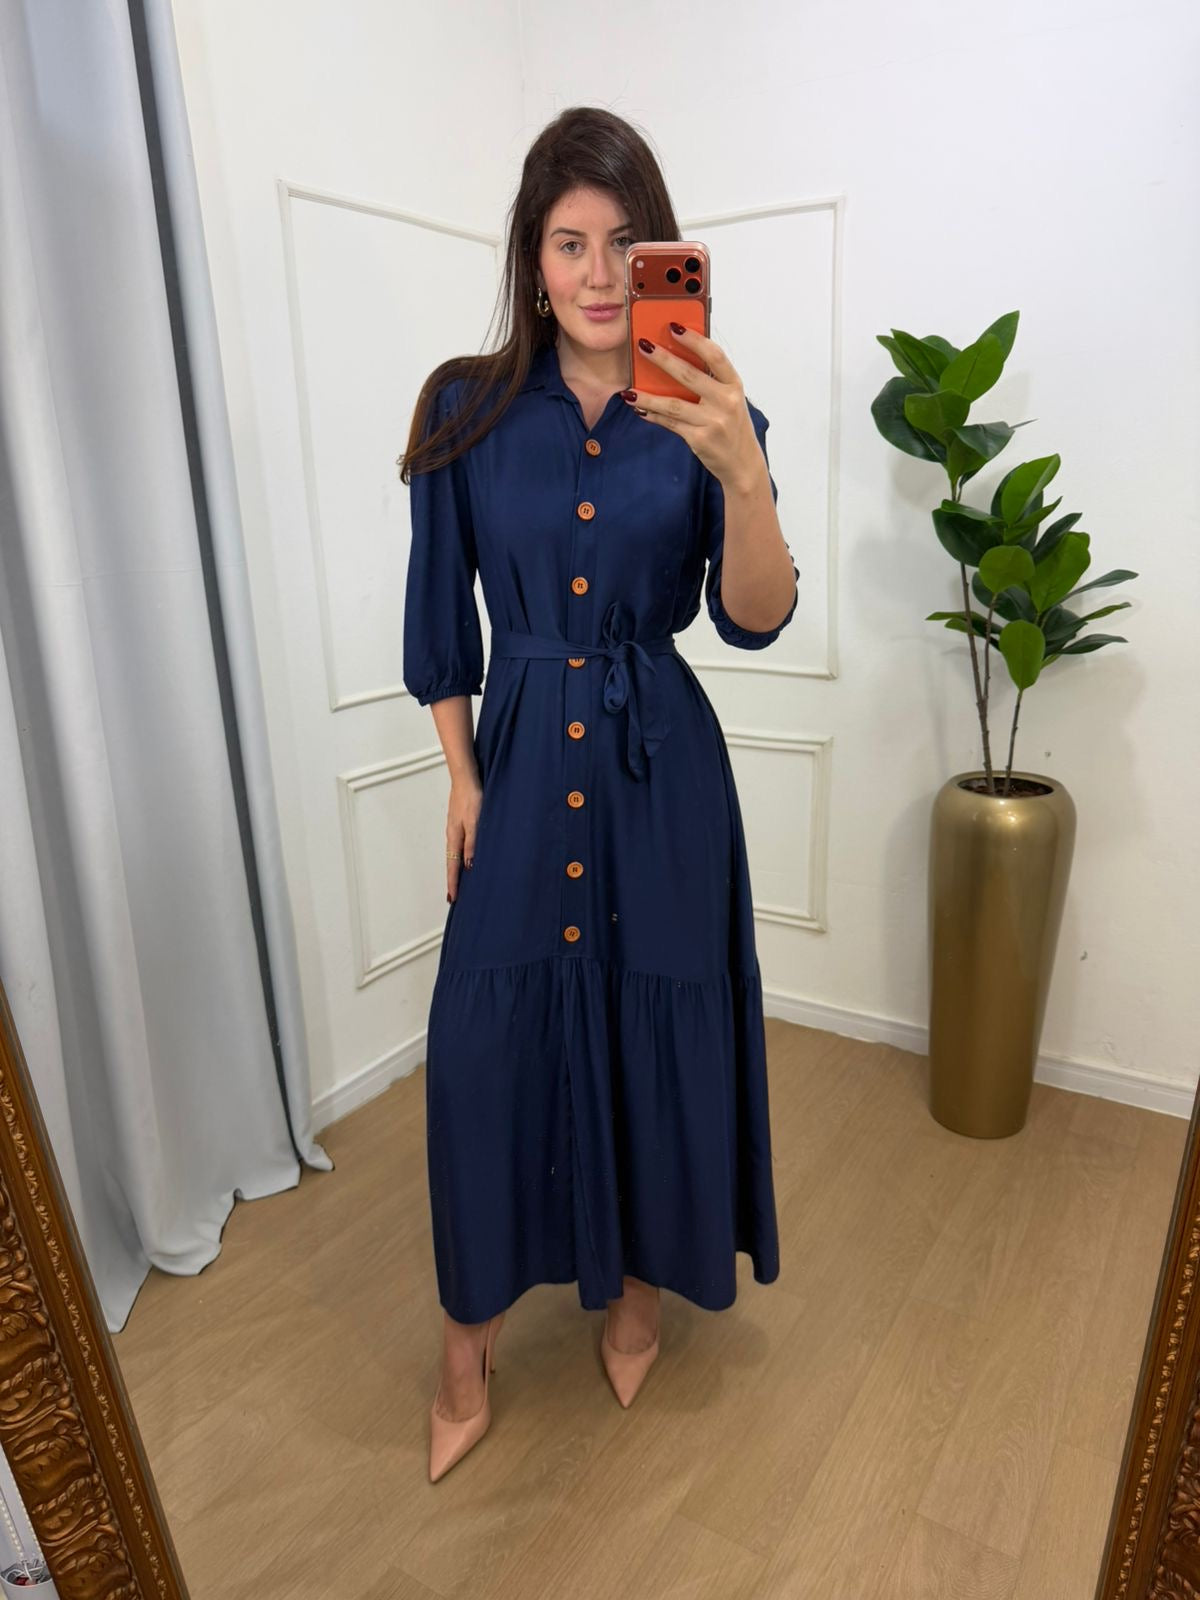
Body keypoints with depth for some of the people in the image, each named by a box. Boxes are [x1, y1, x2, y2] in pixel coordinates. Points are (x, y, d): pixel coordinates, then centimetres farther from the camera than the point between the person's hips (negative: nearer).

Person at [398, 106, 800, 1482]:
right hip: (519, 763, 1)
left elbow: (756, 620, -14)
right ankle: (473, 1324, 29)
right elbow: (440, 621, 4)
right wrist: (464, 782, 0)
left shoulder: (705, 416, -2)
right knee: (490, 1041, 4)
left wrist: (741, 470, -31)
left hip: (660, 773, 0)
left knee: (654, 1029, 10)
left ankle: (636, 1277, 39)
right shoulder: (467, 409, 0)